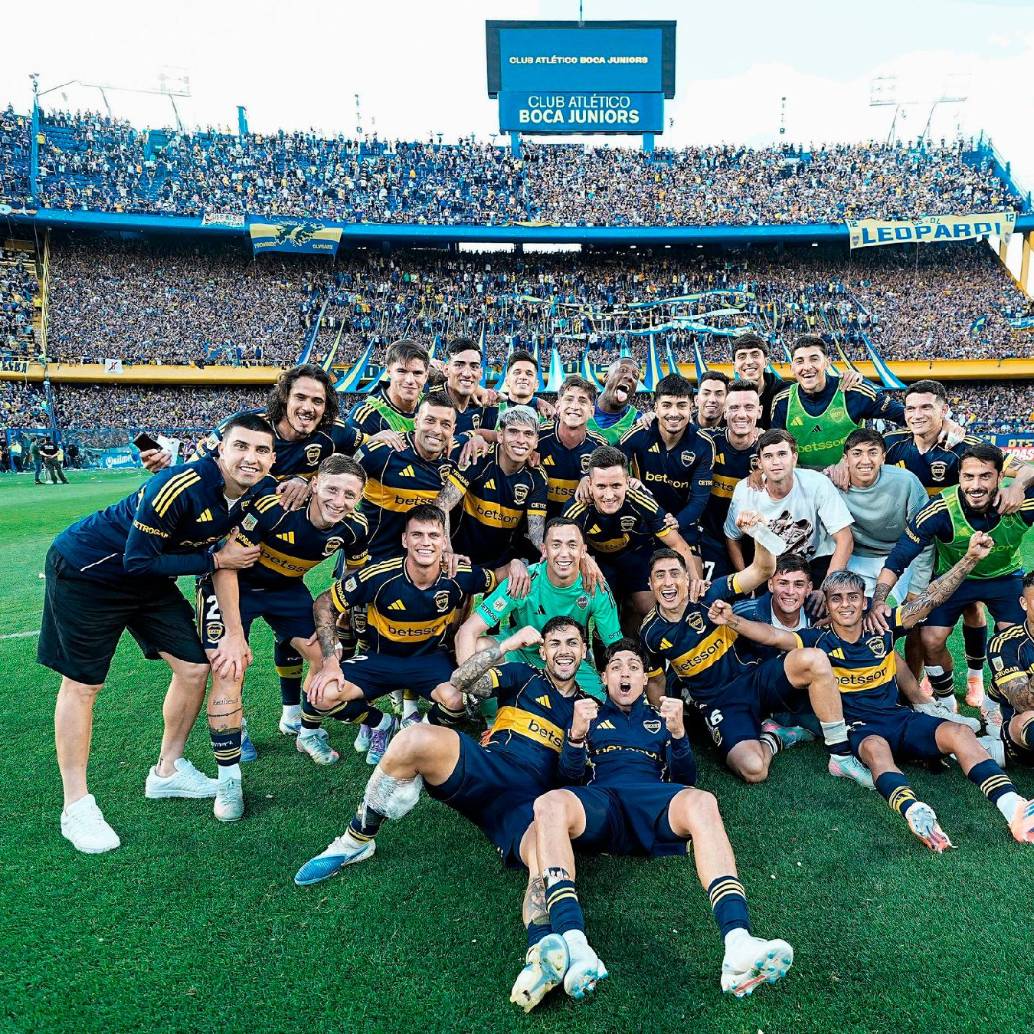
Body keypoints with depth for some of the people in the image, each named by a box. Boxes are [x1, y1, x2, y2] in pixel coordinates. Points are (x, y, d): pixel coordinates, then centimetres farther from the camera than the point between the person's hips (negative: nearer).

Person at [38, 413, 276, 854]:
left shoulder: (259, 492, -12)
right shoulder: (179, 487, -34)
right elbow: (138, 561, -28)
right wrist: (215, 559, -23)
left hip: (149, 578, 7)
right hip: (86, 568, -7)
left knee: (194, 667, 4)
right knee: (81, 685, 2)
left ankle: (167, 772, 25)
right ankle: (76, 807, 16)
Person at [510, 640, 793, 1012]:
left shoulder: (659, 718, 30)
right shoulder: (590, 716, 28)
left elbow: (685, 779, 17)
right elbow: (571, 778, 14)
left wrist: (677, 733, -2)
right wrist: (576, 735, -6)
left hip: (653, 800, 1)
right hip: (599, 803, 0)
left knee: (701, 801, -35)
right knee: (549, 804, -36)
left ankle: (738, 943, -51)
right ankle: (573, 946, -51)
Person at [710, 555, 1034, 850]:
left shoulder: (883, 628, 5)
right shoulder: (819, 641, -2)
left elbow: (930, 599, 0)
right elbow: (772, 636, -15)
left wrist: (970, 558, -8)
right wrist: (731, 620, -30)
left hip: (899, 717, 4)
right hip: (859, 729, -4)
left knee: (961, 733, -21)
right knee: (876, 747, -38)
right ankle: (917, 814, -64)